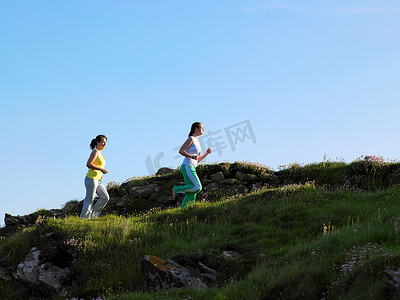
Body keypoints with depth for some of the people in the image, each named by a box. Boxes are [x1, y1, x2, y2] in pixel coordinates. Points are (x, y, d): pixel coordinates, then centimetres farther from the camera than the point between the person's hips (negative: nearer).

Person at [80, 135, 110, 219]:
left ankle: (92, 214, 8)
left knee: (105, 197, 2)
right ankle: (84, 218, -1)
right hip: (91, 179, -9)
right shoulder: (95, 152, -10)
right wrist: (101, 169, -21)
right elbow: (88, 164, -20)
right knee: (89, 200, -6)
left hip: (97, 180, 9)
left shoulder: (99, 153, 17)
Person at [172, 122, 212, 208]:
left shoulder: (197, 142, 22)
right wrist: (192, 156, -21)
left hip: (192, 169, 9)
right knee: (197, 187, -18)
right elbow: (181, 151, -13)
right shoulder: (191, 139, -5)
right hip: (187, 167, -9)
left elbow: (198, 160, 24)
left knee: (192, 194, 2)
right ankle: (176, 189, -8)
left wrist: (206, 153, 11)